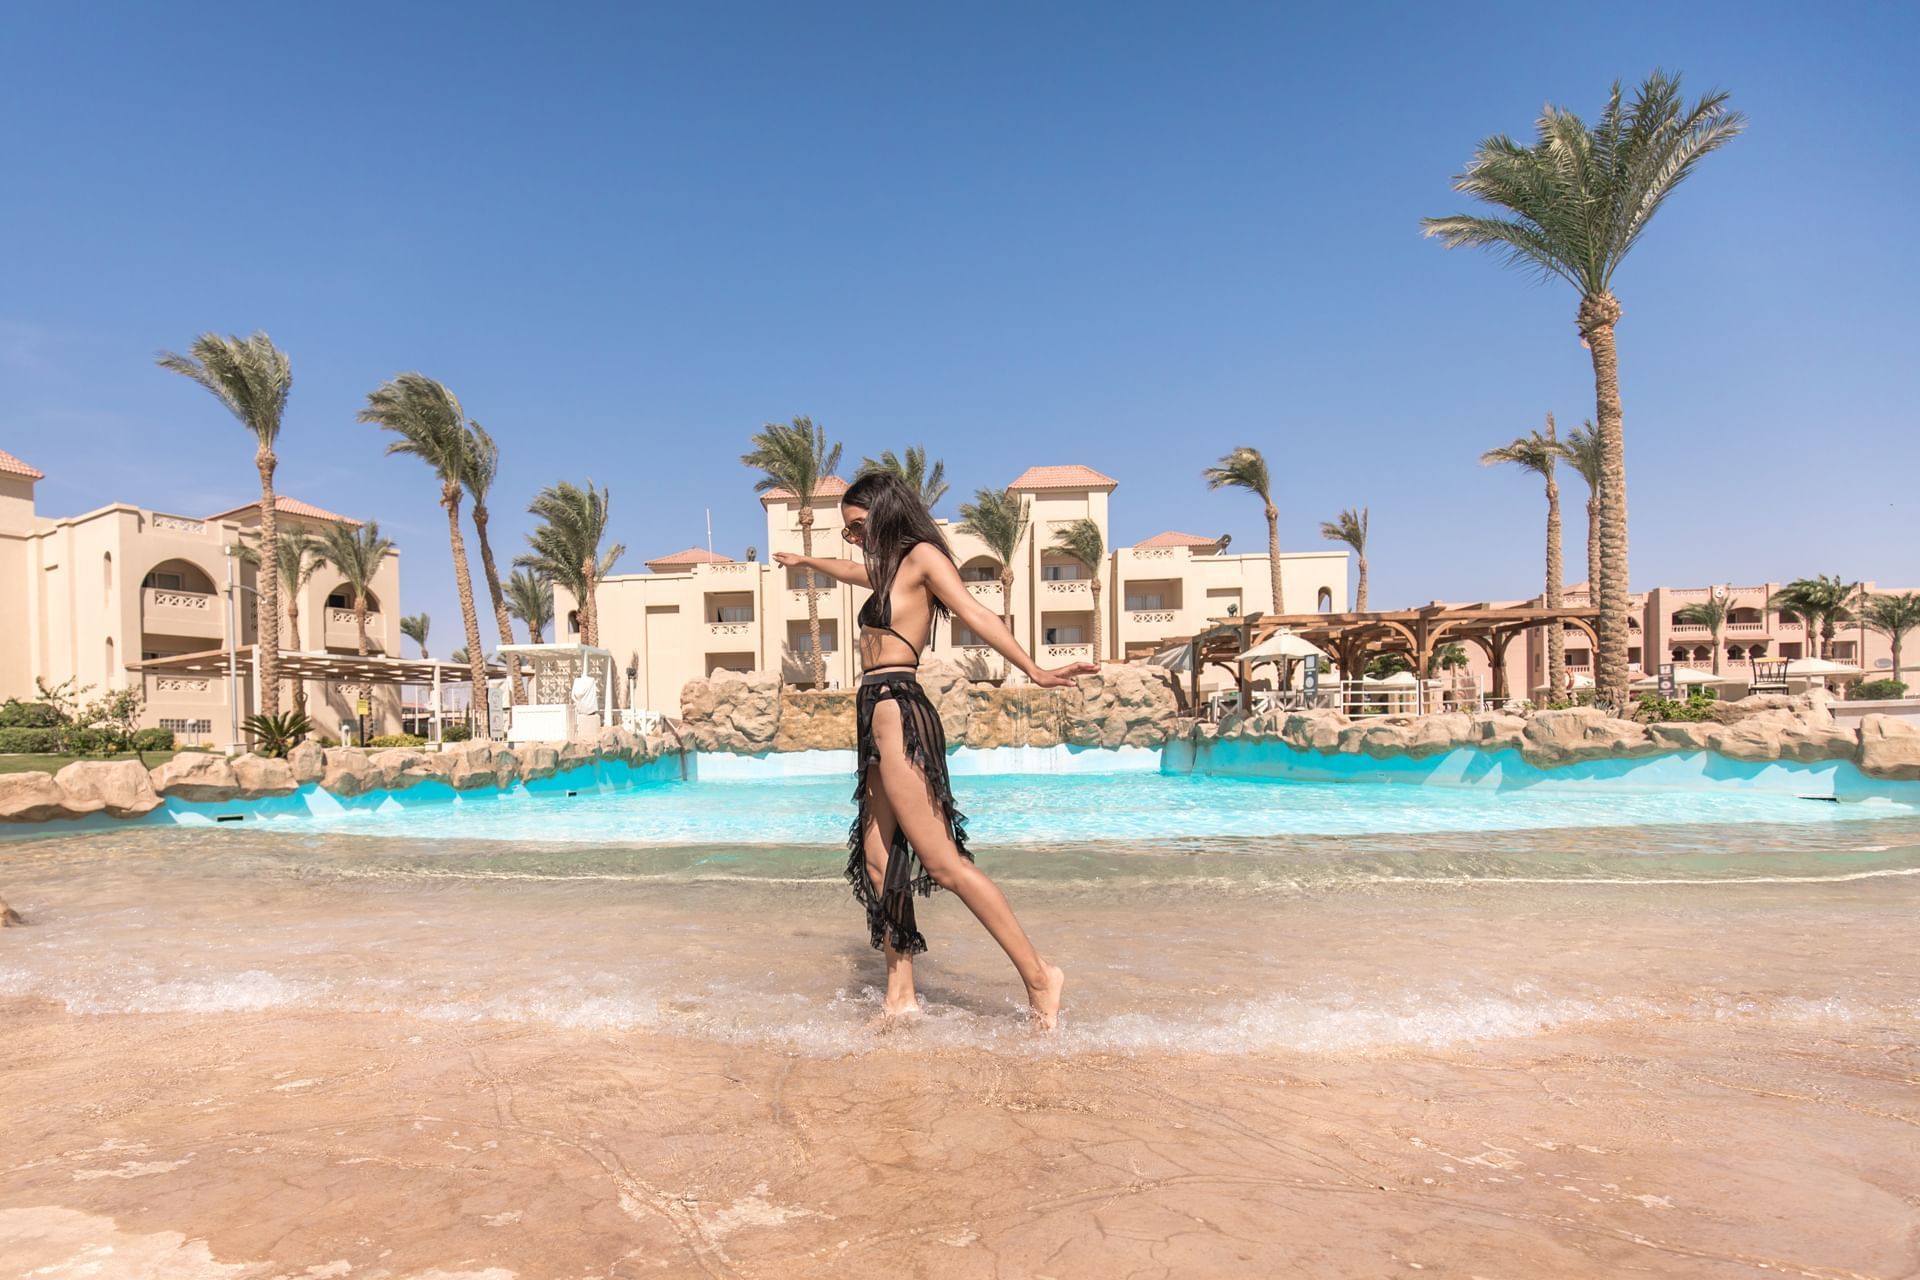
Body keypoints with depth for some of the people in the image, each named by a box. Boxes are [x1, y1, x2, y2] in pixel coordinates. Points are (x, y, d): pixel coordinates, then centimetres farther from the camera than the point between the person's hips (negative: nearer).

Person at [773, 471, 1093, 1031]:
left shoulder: (923, 556, -2)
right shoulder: (890, 568, 22)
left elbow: (975, 613, -17)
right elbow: (851, 572, 45)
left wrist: (1034, 669, -29)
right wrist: (806, 560, 64)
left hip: (896, 712, -10)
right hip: (880, 716, 10)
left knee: (943, 861, -14)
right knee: (878, 860, 6)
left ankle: (1039, 976, -10)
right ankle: (901, 997, 10)